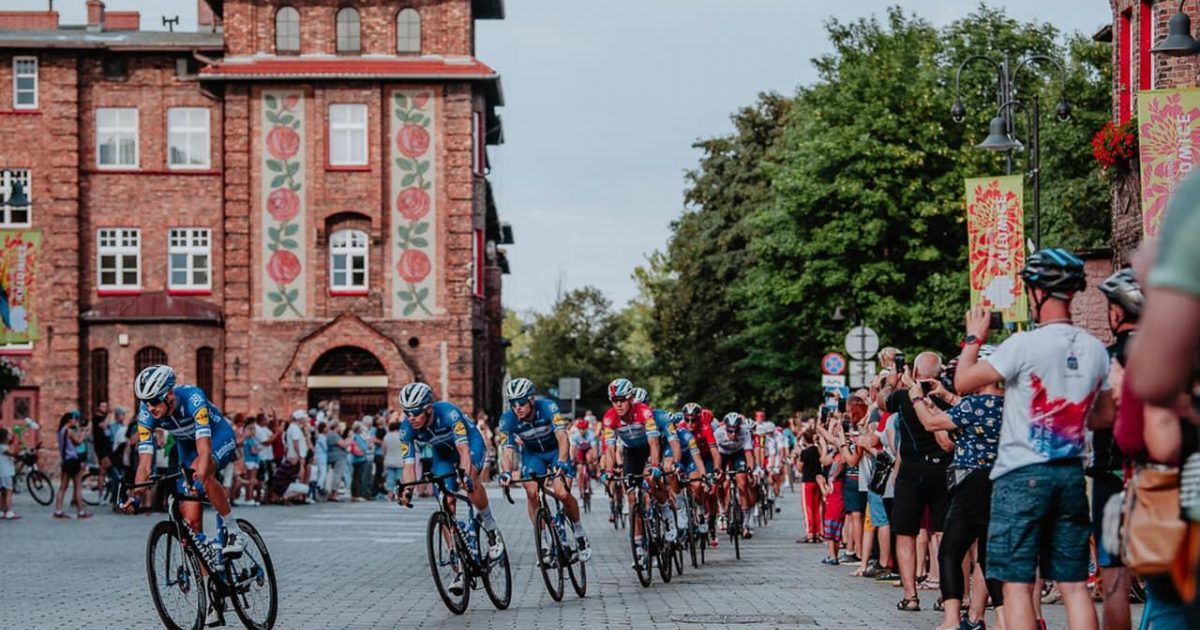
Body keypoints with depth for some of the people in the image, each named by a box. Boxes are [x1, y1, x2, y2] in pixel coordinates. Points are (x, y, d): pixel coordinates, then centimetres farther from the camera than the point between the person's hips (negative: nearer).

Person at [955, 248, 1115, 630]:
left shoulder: (1024, 345, -14)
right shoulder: (1095, 350, 5)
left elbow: (963, 381, -7)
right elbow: (1105, 417, 15)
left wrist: (974, 338, 8)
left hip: (1021, 474, -5)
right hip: (1071, 473, 5)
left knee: (1018, 584, -1)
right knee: (1074, 584, 7)